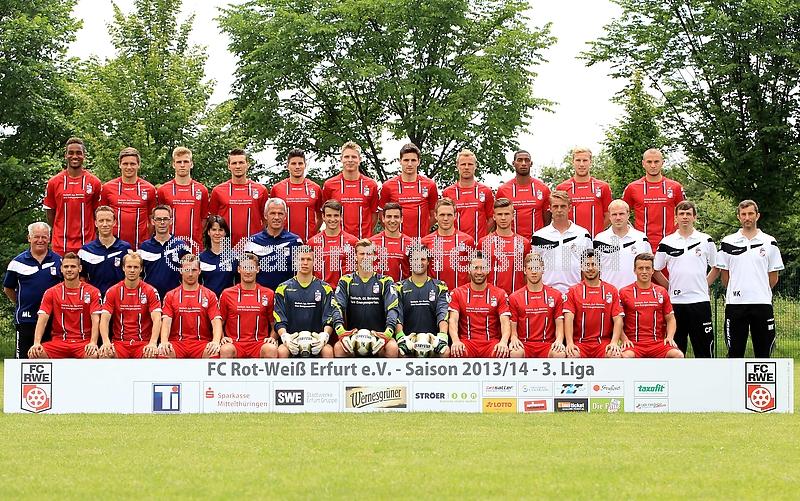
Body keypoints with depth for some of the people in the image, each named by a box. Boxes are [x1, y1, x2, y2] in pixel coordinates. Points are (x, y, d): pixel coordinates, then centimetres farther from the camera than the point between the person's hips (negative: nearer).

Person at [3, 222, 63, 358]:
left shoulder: (59, 261, 6)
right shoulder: (17, 263, 3)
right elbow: (8, 289, 14)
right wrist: (20, 304, 10)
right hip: (25, 320, -1)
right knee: (22, 359, 1)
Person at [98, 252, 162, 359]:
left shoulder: (151, 291, 2)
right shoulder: (112, 292, 6)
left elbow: (157, 319, -8)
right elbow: (104, 319, -2)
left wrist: (152, 343, -26)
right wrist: (106, 342, -21)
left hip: (143, 343, -1)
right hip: (119, 342, 1)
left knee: (152, 354, -34)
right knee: (105, 354, -31)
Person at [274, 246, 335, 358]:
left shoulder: (325, 289, 12)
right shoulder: (283, 288, 12)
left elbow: (329, 319, 4)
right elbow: (279, 320, 4)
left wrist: (325, 335, -17)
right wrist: (285, 336, -16)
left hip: (317, 340, 0)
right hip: (291, 339, 0)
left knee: (328, 351, -31)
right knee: (281, 351, -32)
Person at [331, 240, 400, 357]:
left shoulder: (385, 282, 10)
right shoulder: (346, 281, 12)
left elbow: (393, 308, -3)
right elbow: (336, 306, -1)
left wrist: (388, 332, -23)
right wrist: (340, 330, -22)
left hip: (378, 335, 0)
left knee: (392, 347, -32)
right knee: (338, 347, -31)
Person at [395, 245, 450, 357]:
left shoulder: (439, 287, 13)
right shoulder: (401, 288, 13)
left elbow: (443, 313, -2)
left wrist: (442, 335, -22)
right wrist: (401, 336, -20)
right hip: (409, 338, 0)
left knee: (445, 351, -31)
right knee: (400, 351, -34)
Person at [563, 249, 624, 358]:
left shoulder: (612, 291, 11)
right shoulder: (573, 291, 8)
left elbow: (618, 319, 4)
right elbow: (568, 318, -3)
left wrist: (614, 342, -13)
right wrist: (570, 343, -18)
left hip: (604, 343, 1)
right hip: (580, 343, -1)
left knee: (615, 355, -31)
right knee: (572, 355, -33)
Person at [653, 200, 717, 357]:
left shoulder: (706, 240, 4)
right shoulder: (667, 243, 5)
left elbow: (716, 268, 14)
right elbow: (656, 271, 13)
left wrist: (704, 284, 5)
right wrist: (670, 286, 4)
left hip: (700, 300, -1)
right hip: (675, 301, 1)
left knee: (704, 347, -1)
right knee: (675, 350, 5)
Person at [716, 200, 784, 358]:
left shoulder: (769, 242, 5)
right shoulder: (728, 243, 5)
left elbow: (773, 277, 9)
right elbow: (725, 275, 10)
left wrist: (761, 293, 7)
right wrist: (734, 292, 8)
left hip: (762, 303, 0)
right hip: (735, 303, 0)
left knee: (763, 350, 3)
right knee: (734, 351, 2)